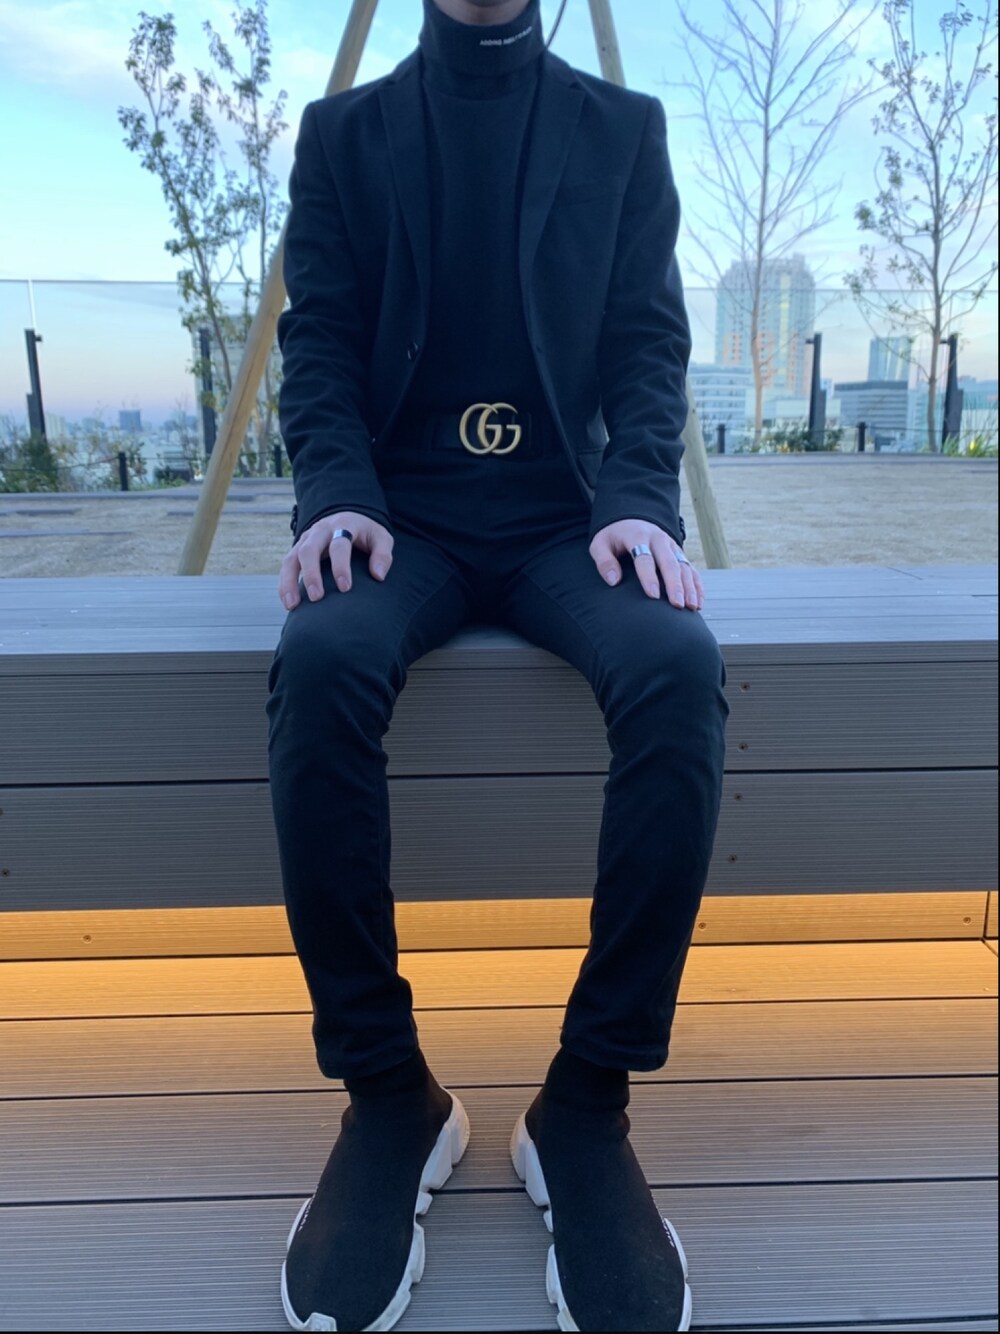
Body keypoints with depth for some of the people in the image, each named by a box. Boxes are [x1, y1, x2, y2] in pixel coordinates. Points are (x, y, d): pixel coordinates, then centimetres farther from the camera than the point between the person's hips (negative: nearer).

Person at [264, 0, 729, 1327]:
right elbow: (318, 338, 6)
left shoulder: (624, 129, 16)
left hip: (564, 514, 1)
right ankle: (387, 1092, -16)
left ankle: (590, 1101, -17)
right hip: (402, 512, 0)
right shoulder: (343, 131, 16)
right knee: (320, 663, -33)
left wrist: (638, 498, -13)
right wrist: (337, 492, -13)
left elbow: (650, 339, 6)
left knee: (681, 670, -32)